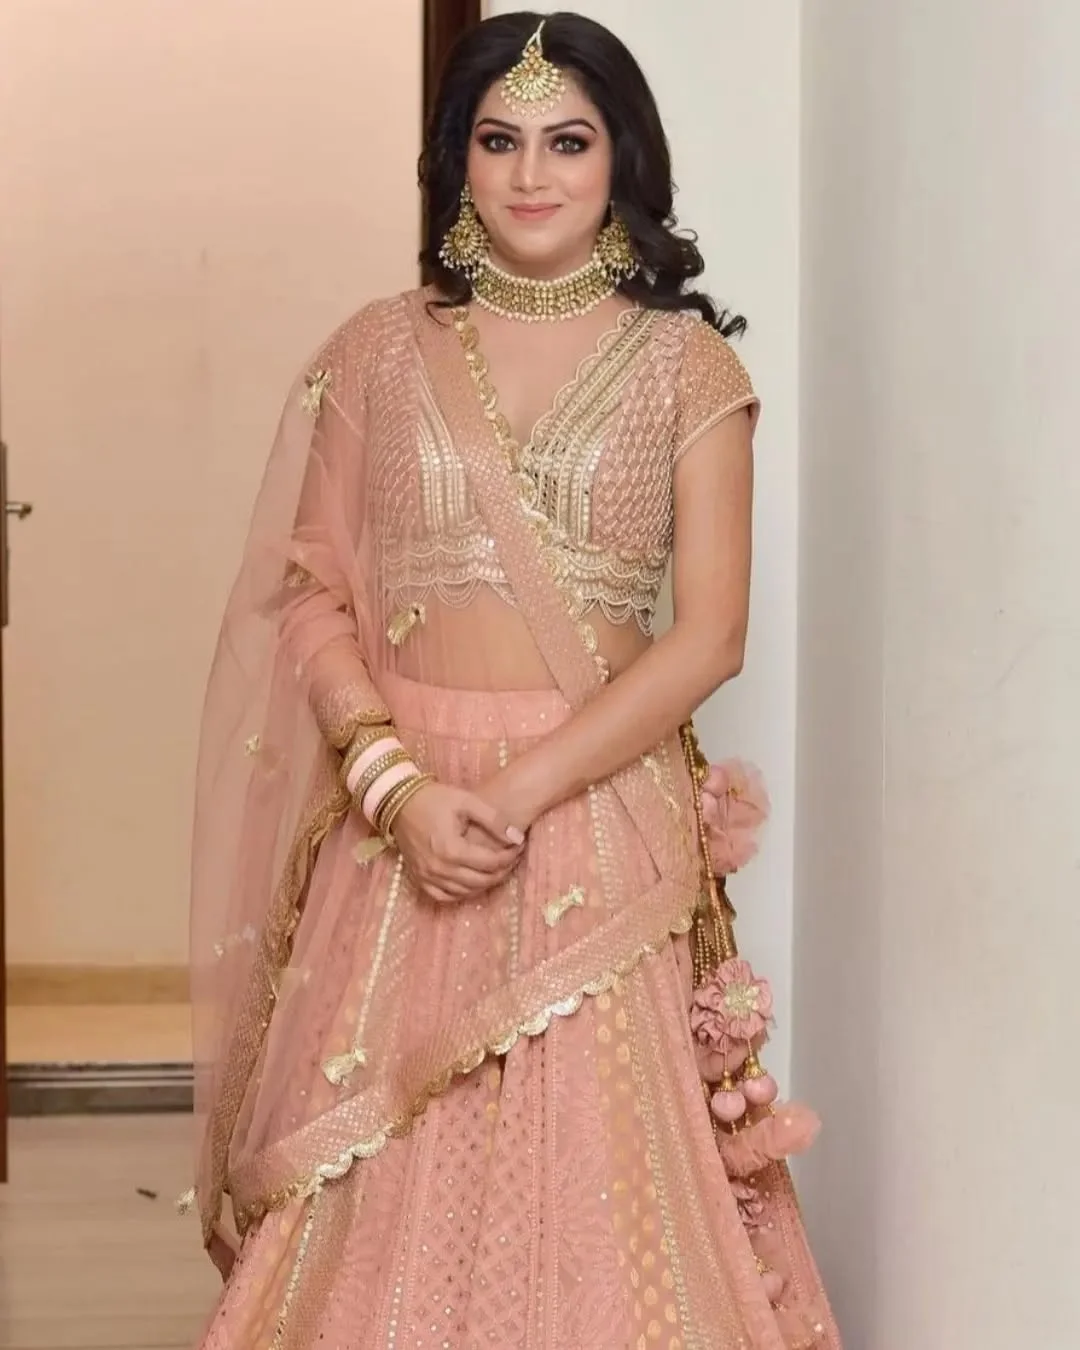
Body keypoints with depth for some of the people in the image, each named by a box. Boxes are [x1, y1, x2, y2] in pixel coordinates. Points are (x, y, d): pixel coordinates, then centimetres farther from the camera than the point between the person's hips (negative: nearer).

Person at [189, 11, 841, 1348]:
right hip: (401, 821, 2)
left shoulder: (685, 364, 2)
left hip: (600, 818, -1)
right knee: (383, 1197, 5)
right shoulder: (380, 351, 8)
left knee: (593, 1178, -1)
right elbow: (311, 596, 4)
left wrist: (521, 789, -15)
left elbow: (710, 633, -5)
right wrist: (399, 786, -12)